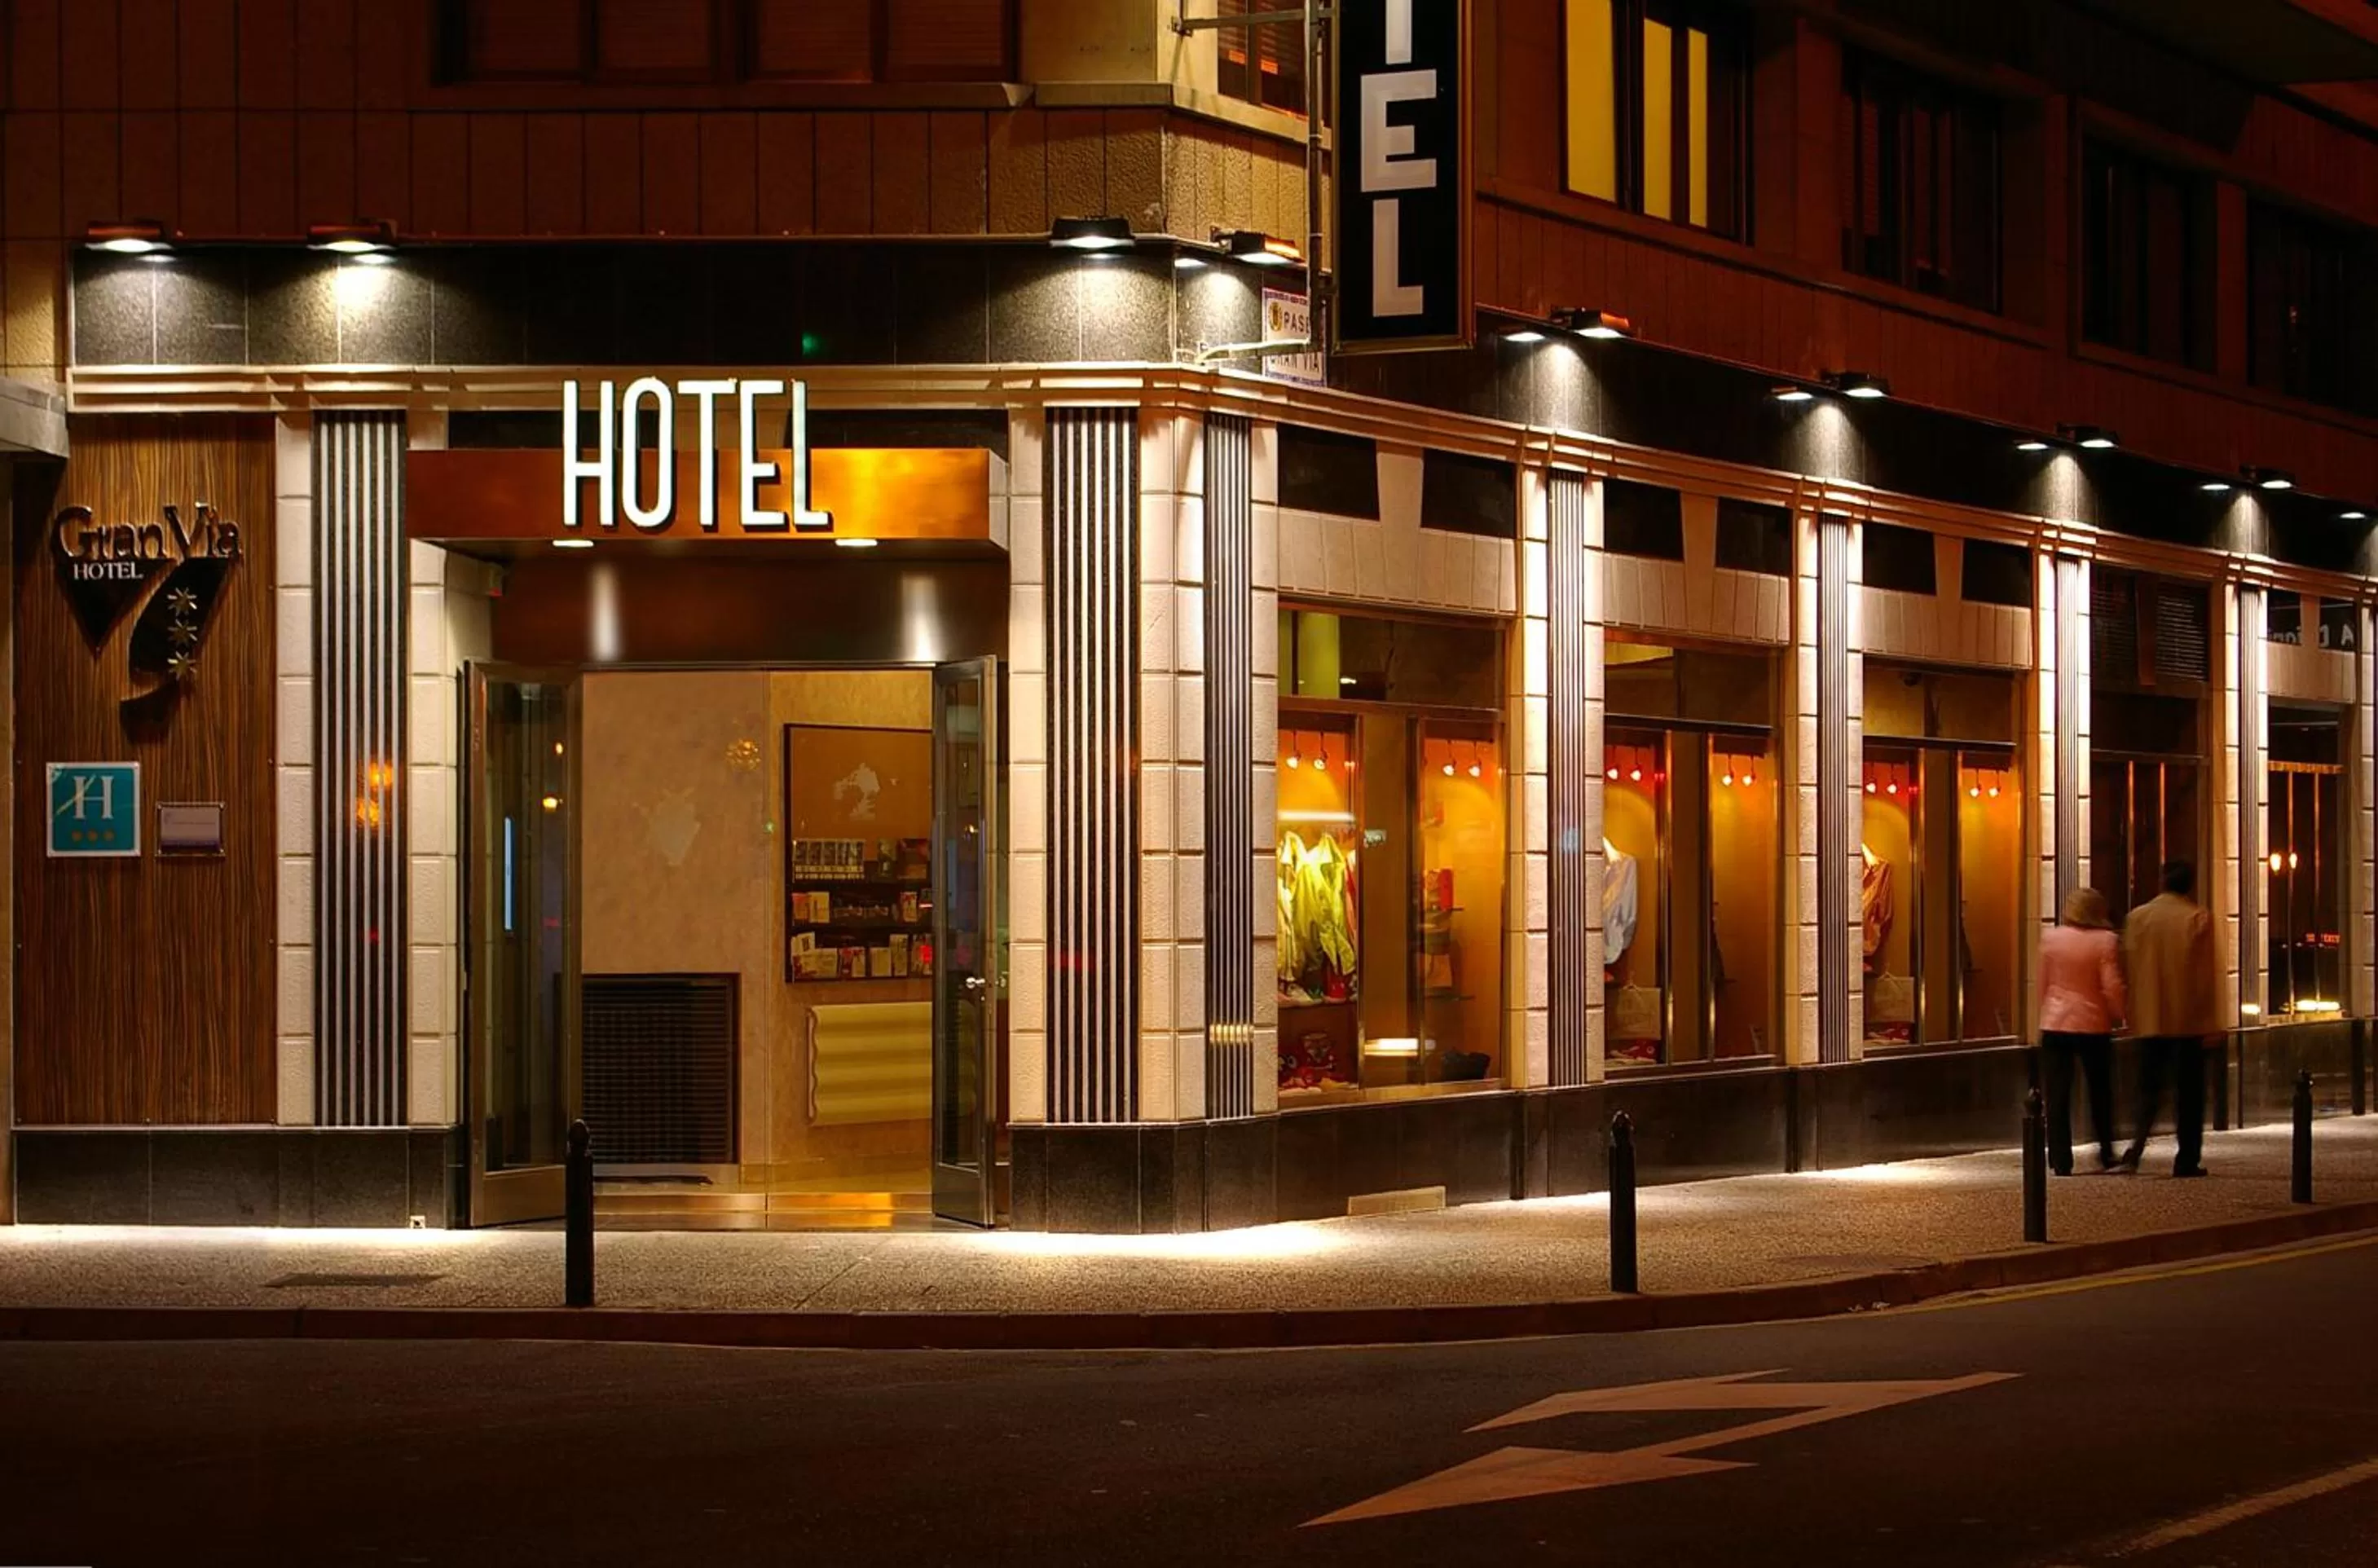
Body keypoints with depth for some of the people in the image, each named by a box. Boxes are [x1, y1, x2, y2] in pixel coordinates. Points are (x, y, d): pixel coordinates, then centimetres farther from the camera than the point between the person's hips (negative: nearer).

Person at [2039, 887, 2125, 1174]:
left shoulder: (2050, 938, -1)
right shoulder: (2105, 941, -8)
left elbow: (2042, 983, 4)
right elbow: (2112, 986, -10)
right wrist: (2121, 1014, 6)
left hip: (2055, 1024, 1)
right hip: (2094, 1025, -1)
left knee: (2058, 1096, 2)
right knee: (2100, 1093, 16)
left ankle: (2061, 1161, -2)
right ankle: (2106, 1153, 21)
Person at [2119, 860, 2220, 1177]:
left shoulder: (2138, 917, 3)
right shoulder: (2198, 919, -7)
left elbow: (2131, 968, 5)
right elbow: (2206, 973, -7)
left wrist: (2135, 1016, 11)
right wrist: (2211, 1020, -1)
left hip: (2150, 1018, 3)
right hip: (2189, 1019, -3)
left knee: (2149, 1085, 8)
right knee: (2189, 1090, 5)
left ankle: (2137, 1145, -14)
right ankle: (2187, 1160, 4)